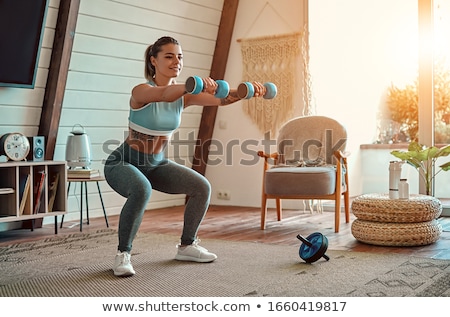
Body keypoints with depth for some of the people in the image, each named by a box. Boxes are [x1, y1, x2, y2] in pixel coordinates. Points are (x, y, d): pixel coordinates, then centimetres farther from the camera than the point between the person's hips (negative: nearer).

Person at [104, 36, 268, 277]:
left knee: (202, 187, -5)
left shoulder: (183, 96, -4)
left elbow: (219, 99, -20)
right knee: (141, 190, -37)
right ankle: (123, 254, -18)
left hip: (157, 164, 7)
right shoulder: (141, 91, -22)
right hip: (123, 162, -6)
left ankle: (186, 247, 12)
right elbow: (164, 93, -46)